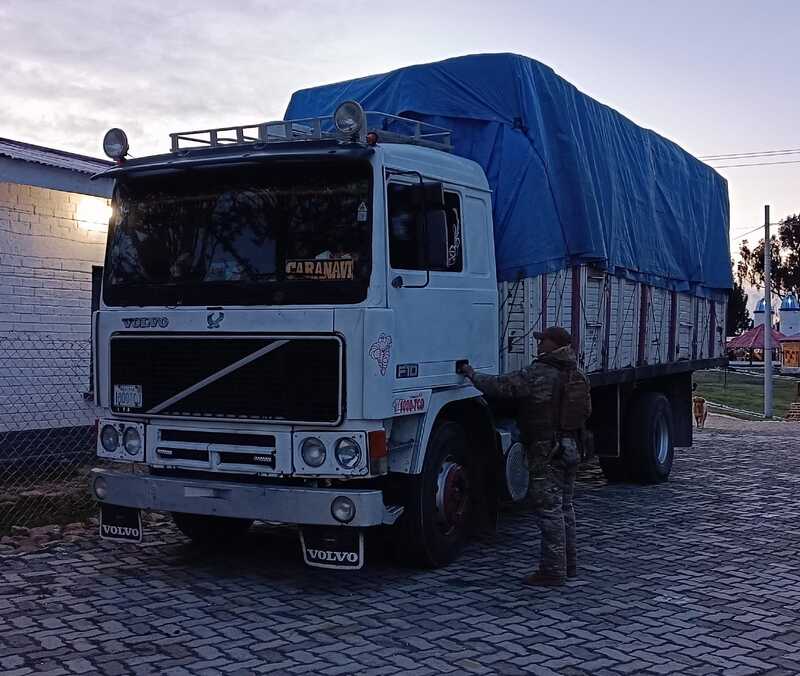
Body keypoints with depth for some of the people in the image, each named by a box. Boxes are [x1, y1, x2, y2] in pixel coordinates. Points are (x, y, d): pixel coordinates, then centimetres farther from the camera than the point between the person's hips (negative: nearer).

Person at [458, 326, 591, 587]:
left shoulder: (537, 375, -17)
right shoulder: (577, 375, 9)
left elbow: (499, 386, -15)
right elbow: (585, 412, 19)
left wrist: (472, 374, 0)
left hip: (546, 451, -9)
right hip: (571, 448, 9)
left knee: (549, 509, -4)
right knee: (564, 507, 17)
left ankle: (552, 570, -1)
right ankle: (568, 564, 25)